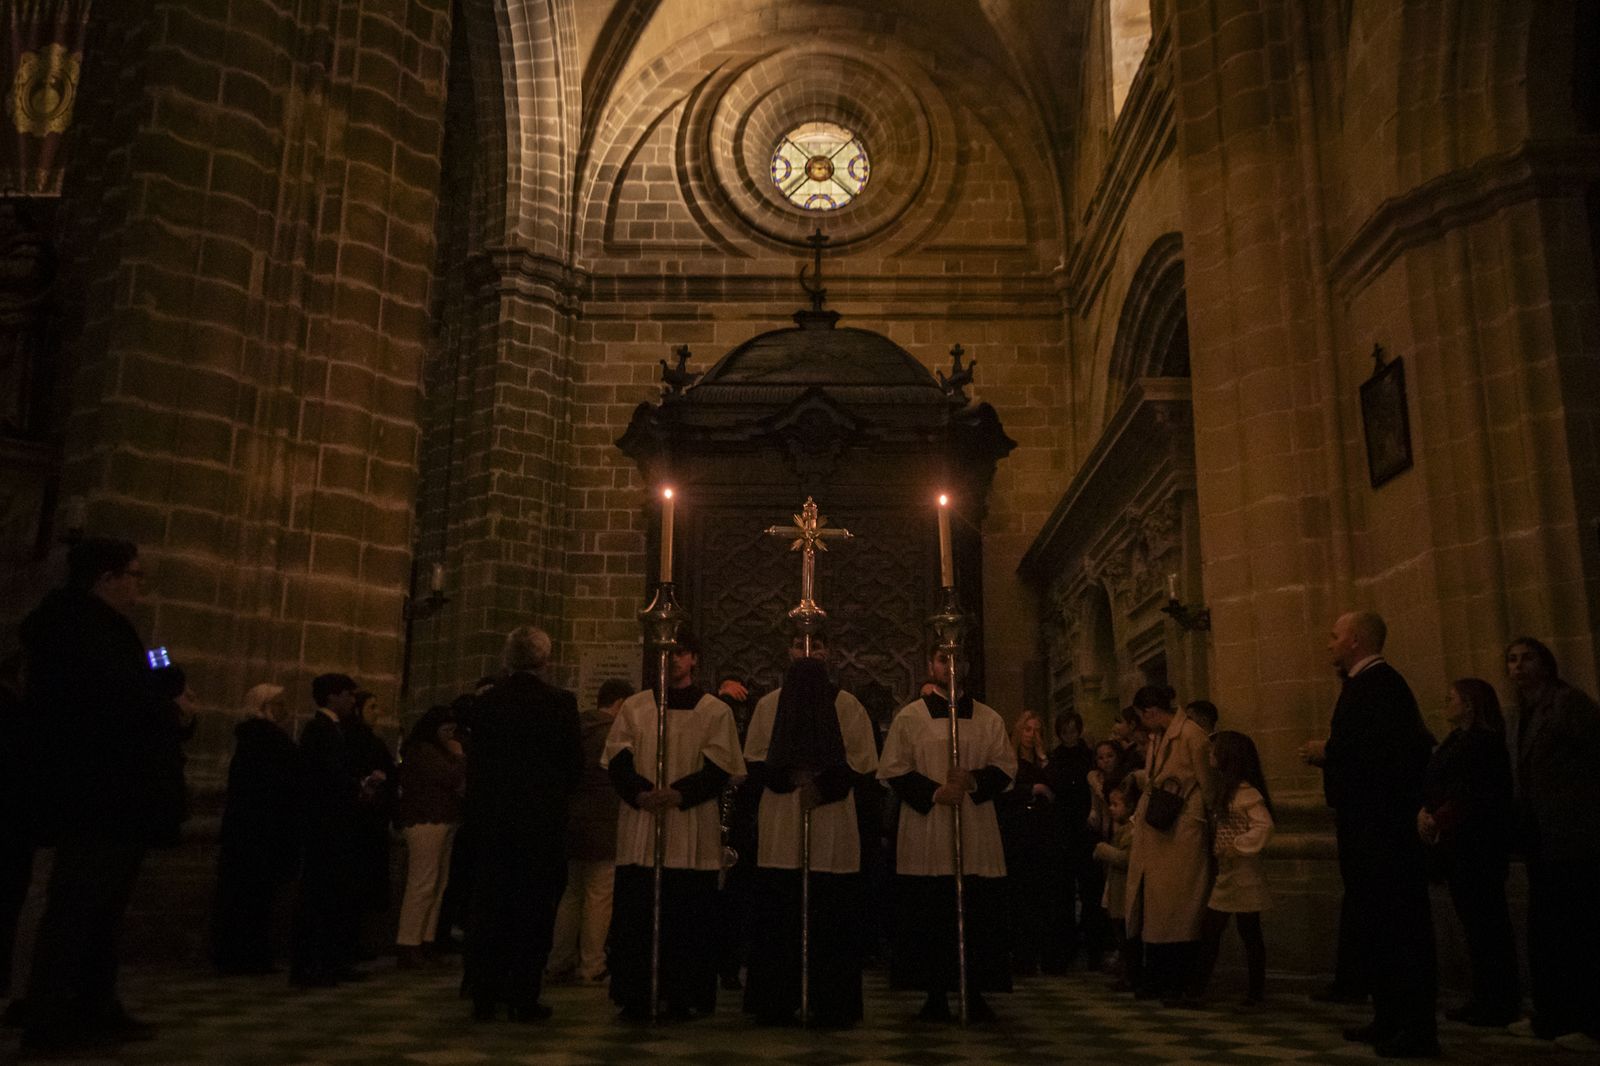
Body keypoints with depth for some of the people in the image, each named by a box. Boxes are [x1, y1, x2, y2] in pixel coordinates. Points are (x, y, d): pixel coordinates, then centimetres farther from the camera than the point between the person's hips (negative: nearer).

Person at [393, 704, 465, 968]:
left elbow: (454, 784, 19)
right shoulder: (421, 751, -10)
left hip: (441, 823, 10)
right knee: (422, 884, -11)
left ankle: (426, 940, 13)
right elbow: (453, 778, -18)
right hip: (426, 823, -10)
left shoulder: (437, 751, 20)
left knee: (438, 885, 9)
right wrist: (460, 756, -2)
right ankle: (408, 945, -8)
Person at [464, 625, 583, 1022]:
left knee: (488, 906, 11)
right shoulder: (560, 702, -8)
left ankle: (484, 997, 15)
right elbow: (575, 763, -4)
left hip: (490, 817, 3)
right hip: (543, 817, -3)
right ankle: (524, 998, 6)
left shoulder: (485, 701, 0)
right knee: (534, 909, 5)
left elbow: (474, 762, 5)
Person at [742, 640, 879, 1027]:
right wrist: (790, 778, -12)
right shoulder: (769, 704, 7)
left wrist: (823, 786, -14)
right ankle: (775, 1002, 12)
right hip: (779, 825, 1)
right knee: (777, 918, 2)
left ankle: (831, 1004, 9)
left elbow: (864, 763, -1)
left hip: (833, 828, -1)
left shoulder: (846, 705, 3)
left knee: (831, 920, -1)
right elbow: (754, 759, 5)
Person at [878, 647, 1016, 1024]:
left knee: (979, 917, 0)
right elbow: (892, 768, 1)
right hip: (925, 832, -1)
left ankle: (975, 992, 10)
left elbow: (1006, 765, 7)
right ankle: (935, 994, 9)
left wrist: (974, 780, -12)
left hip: (977, 833, 2)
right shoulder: (909, 717, 5)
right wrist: (933, 792, -12)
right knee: (929, 917, -1)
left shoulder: (988, 719, 10)